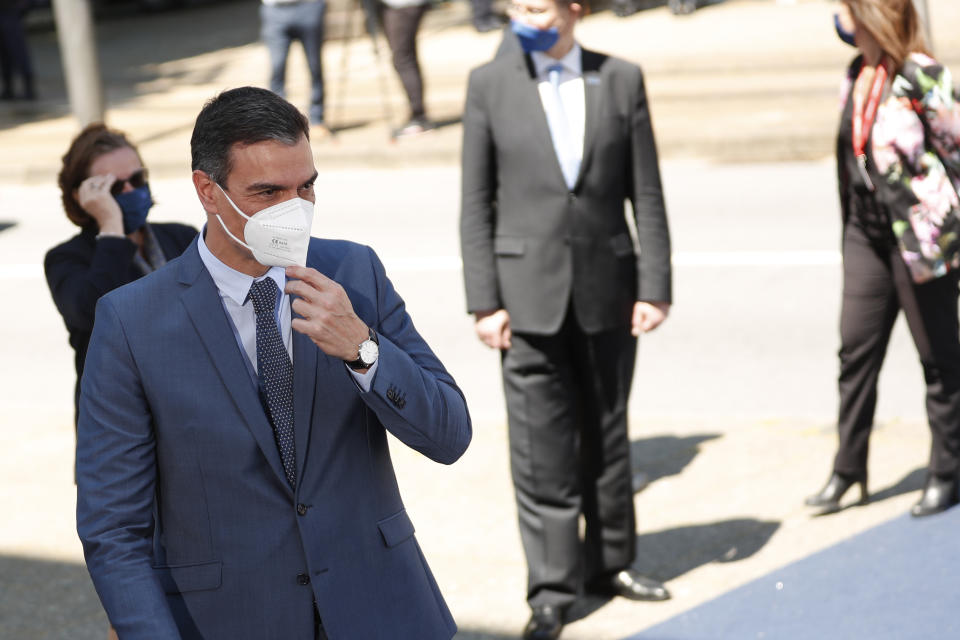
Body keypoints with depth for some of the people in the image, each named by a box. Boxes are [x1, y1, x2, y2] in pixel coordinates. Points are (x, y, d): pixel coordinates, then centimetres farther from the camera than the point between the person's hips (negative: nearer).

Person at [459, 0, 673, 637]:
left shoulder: (621, 80, 1)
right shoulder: (489, 84, -2)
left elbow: (646, 194, 2)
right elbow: (477, 202, -1)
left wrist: (655, 286, -3)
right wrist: (484, 300, -6)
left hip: (607, 286, 1)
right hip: (530, 288, -1)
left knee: (607, 434, 13)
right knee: (542, 447, -1)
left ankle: (611, 561, 29)